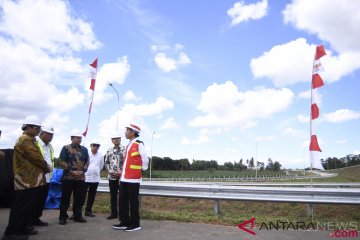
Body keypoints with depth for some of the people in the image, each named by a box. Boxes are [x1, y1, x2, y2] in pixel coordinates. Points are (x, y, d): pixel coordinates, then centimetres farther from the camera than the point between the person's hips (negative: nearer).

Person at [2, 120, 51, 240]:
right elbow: (36, 157, -19)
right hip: (27, 179, -10)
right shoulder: (25, 140, -15)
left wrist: (44, 167, 7)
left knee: (27, 205, 16)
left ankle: (24, 227, 25)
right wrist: (47, 168, -5)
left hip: (30, 178, 10)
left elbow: (35, 157, 19)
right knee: (20, 206, -4)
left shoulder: (28, 140, 18)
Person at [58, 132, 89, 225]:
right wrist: (71, 171, -14)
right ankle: (63, 217, 15)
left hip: (81, 178, 4)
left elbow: (87, 162, 11)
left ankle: (78, 216, 21)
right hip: (68, 177, -4)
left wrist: (82, 171, -6)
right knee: (65, 198, 3)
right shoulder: (66, 148, 0)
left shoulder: (84, 149, 11)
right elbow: (62, 161, -7)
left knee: (79, 198, 9)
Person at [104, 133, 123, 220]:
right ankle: (114, 213, 22)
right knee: (113, 196, 11)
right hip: (112, 177, 4)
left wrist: (121, 172, -15)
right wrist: (110, 171, -3)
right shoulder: (109, 151, 11)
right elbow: (106, 163, 13)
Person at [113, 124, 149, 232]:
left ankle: (135, 224, 12)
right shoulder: (129, 145, 17)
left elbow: (145, 159, -14)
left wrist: (142, 169, -1)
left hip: (133, 178, -9)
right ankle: (125, 222, 24)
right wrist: (122, 175, 19)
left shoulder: (139, 144, -11)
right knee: (122, 201, 12)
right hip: (124, 178, 9)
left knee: (133, 202, 0)